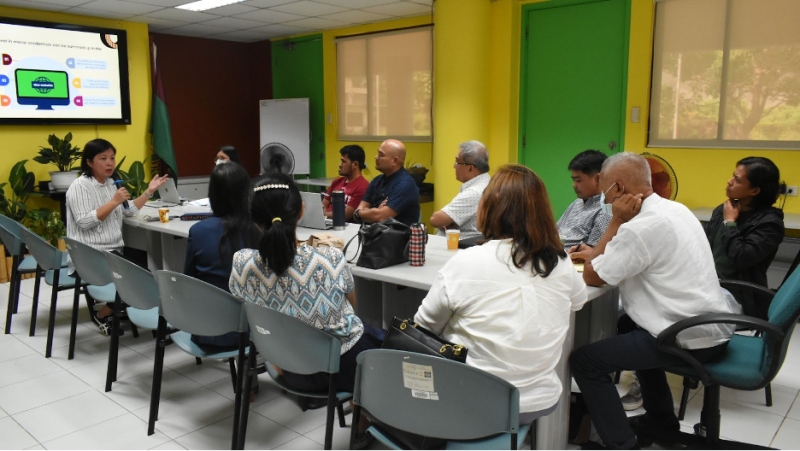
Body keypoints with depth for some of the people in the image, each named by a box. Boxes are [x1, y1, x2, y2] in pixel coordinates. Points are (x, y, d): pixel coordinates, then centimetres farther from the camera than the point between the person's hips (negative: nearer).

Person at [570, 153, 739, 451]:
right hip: (714, 326, 10)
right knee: (630, 326, 33)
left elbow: (591, 277, -13)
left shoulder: (642, 225, -21)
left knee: (583, 361, -6)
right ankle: (661, 418, 38)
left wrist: (616, 221, -11)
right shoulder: (675, 209, 8)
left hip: (689, 339, -10)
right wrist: (597, 254, 10)